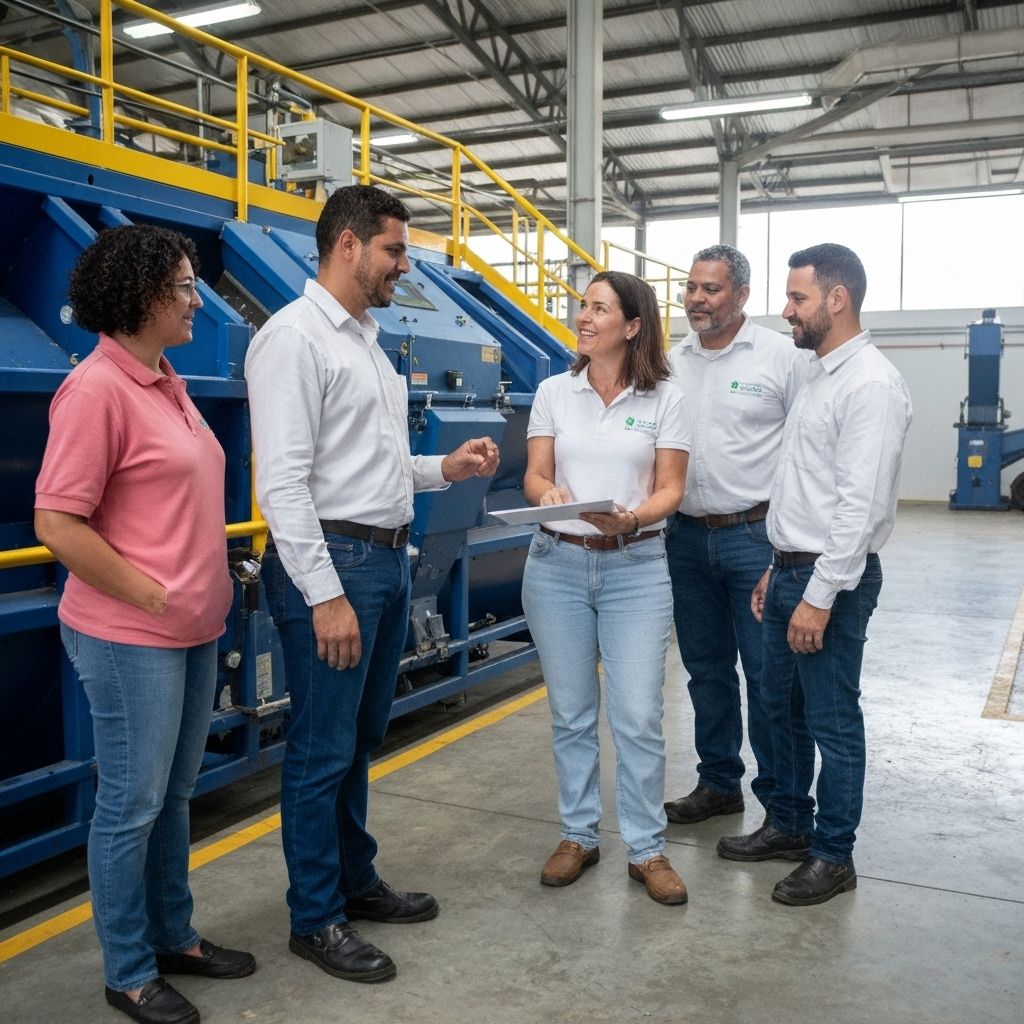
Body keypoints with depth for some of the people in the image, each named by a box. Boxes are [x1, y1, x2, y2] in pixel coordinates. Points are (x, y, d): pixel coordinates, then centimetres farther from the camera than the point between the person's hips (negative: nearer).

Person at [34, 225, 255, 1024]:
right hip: (133, 638, -8)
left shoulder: (167, 382, 9)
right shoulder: (97, 389, -17)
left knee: (175, 795, 19)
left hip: (193, 629, 8)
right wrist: (153, 598, -16)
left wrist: (203, 594, 14)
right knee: (132, 805, 6)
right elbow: (57, 524, -20)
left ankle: (175, 937, 36)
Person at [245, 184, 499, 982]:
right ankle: (315, 917, 21)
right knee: (323, 750, 4)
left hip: (388, 558, 9)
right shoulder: (294, 337, -12)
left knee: (361, 738, 19)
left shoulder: (367, 340, 16)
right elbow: (283, 481, -19)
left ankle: (356, 881, 36)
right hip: (331, 562, -9)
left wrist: (445, 469, 6)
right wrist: (325, 595, -22)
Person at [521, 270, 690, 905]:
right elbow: (534, 476, 4)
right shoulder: (554, 392, 5)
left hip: (635, 567, -2)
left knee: (639, 717, -1)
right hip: (558, 564, 2)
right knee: (571, 713, 11)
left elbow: (670, 489, -2)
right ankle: (579, 836, 27)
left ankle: (648, 849, 16)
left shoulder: (664, 399, 0)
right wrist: (548, 493, -19)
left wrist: (633, 519, -22)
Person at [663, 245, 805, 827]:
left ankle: (781, 799, 18)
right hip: (688, 537, 5)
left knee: (768, 674, 2)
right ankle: (719, 784, 31)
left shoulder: (782, 356, -5)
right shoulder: (672, 362, 9)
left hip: (757, 535, -5)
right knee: (706, 669, 15)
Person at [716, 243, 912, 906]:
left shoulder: (870, 384, -17)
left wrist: (821, 596, -22)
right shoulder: (821, 376, 14)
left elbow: (861, 503, -22)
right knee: (784, 708, 19)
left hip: (832, 579, -9)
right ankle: (790, 826, 35)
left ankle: (834, 856, 20)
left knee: (833, 723, 4)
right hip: (791, 570, 10)